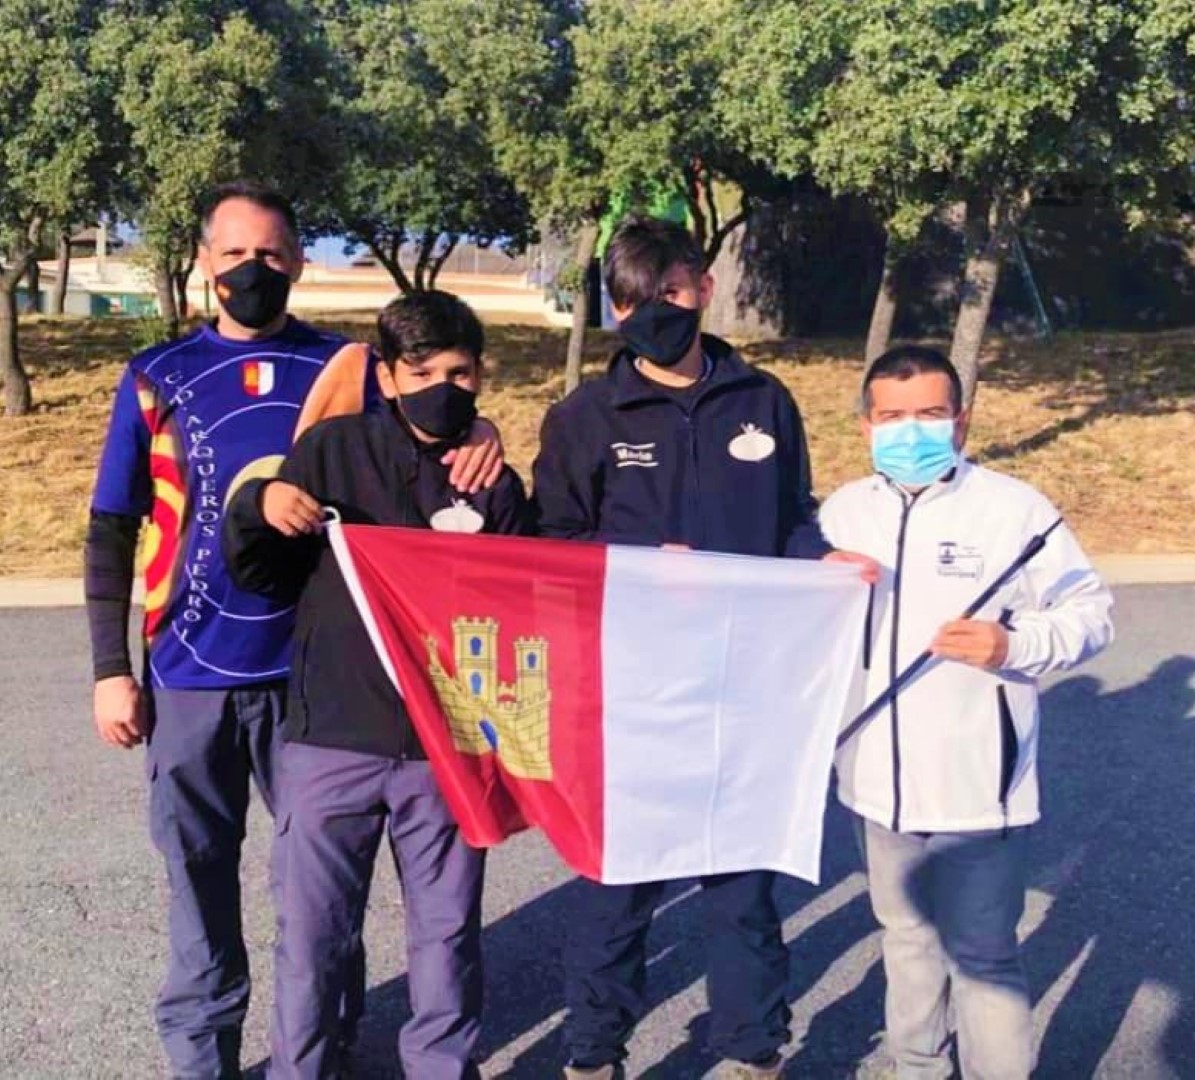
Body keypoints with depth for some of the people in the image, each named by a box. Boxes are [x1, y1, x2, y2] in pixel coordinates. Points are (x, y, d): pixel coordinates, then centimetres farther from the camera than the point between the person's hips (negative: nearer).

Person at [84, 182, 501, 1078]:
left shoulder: (350, 369, 3)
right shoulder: (157, 378, 3)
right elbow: (112, 533, 4)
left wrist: (477, 436, -22)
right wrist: (111, 669, -1)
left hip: (316, 667, 0)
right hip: (191, 673, 0)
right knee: (199, 873, 11)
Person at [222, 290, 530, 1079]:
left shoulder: (497, 488, 4)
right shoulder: (333, 450, 0)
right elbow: (261, 577, 4)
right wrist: (259, 504, -17)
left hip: (447, 748, 1)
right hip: (331, 739, -1)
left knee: (448, 932, 12)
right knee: (314, 935, 8)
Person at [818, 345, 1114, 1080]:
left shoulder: (1014, 507, -10)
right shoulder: (842, 511, 6)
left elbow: (1092, 613, -8)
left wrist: (1014, 645, -24)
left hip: (976, 785, -5)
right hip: (880, 782, 6)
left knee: (982, 955, 3)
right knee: (907, 937, 22)